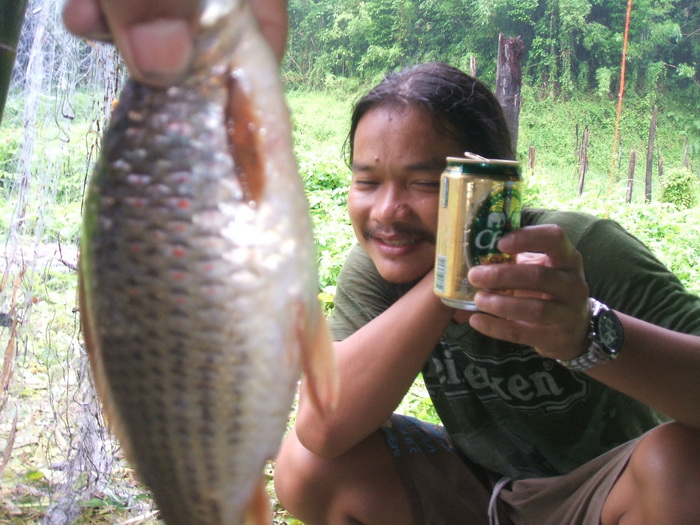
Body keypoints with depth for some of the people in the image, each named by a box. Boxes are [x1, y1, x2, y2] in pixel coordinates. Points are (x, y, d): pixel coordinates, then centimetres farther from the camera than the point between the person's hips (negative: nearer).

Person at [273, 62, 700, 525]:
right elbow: (322, 428, -29)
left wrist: (588, 333, -53)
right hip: (473, 487, 4)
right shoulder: (374, 269, -14)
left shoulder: (580, 253, -25)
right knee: (306, 465, -16)